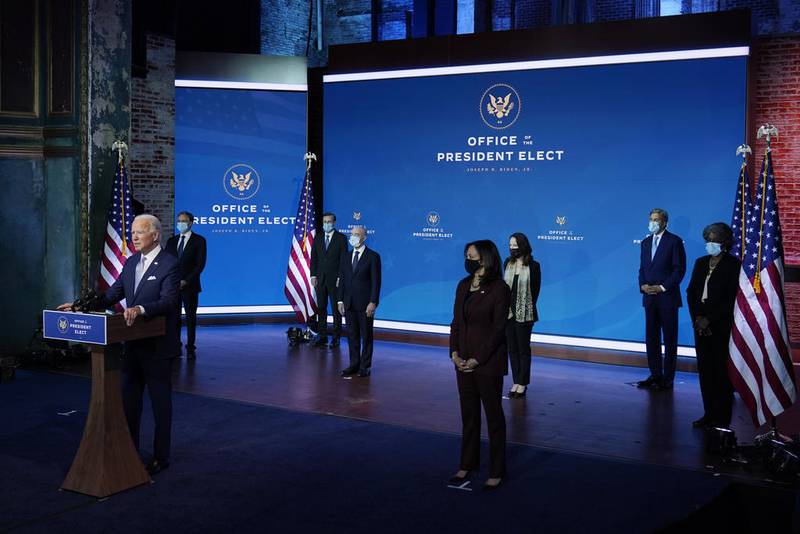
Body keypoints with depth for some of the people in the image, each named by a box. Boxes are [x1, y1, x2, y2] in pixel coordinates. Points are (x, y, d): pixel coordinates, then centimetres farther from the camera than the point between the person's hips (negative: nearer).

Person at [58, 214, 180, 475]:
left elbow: (168, 301, -23)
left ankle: (160, 457, 15)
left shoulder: (170, 264, -14)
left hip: (157, 345, -8)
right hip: (133, 344, 8)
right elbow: (113, 294, 12)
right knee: (129, 400, 16)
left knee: (160, 402, 4)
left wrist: (140, 309, -38)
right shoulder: (131, 261, 9)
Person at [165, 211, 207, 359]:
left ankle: (190, 348, 6)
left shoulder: (199, 240, 0)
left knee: (191, 318, 2)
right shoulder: (172, 241, 14)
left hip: (189, 285, -4)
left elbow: (200, 264, -7)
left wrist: (186, 281, -15)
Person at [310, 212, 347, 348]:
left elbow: (344, 259, -5)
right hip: (320, 279, 4)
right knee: (321, 308, 7)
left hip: (335, 279, -4)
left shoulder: (341, 238, -2)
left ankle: (336, 337, 7)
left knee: (336, 309, 2)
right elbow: (314, 258, 11)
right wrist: (313, 275, 1)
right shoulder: (318, 239, 10)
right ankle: (322, 336, 14)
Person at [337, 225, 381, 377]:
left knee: (366, 335, 4)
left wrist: (373, 302, -15)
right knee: (352, 335, 9)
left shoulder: (373, 256, -6)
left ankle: (365, 366, 12)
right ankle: (354, 364, 18)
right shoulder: (345, 256, 10)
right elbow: (341, 279, 10)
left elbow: (376, 281, -9)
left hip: (365, 304, -5)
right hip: (349, 303, 5)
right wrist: (340, 300, 4)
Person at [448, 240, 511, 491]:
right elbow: (456, 322, 9)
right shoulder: (463, 286, 7)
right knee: (468, 414, 15)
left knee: (493, 415, 5)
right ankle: (467, 464, 27)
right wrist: (455, 353, -4)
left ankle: (496, 472, 14)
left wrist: (478, 359, -16)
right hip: (464, 361, 6)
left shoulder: (499, 288, -11)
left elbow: (498, 329, -14)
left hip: (488, 362, -6)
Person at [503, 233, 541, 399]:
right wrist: (505, 306, 2)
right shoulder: (507, 264, 5)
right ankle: (516, 382, 15)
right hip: (508, 312, 4)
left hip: (524, 313, -4)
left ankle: (523, 383, 11)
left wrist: (528, 308, -3)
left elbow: (535, 290, -3)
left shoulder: (533, 266, -8)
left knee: (523, 348, 4)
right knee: (512, 348, 8)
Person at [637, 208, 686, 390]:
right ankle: (655, 375, 17)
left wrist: (662, 287, -14)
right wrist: (643, 285, -2)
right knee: (651, 338, 8)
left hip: (667, 297, -6)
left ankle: (668, 378, 5)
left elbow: (680, 269, -9)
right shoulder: (646, 242, 14)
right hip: (649, 297, 6)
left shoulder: (674, 241, -5)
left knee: (670, 339, 1)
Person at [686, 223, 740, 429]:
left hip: (722, 325, -5)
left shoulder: (733, 265, -6)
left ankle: (722, 418, 6)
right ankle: (709, 414, 17)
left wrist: (709, 319, -14)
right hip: (701, 324, 6)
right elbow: (691, 292, 10)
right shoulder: (701, 263, 12)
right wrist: (697, 317, -4)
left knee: (721, 371, -1)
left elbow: (731, 299, -12)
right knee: (705, 369, 8)